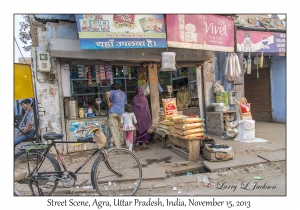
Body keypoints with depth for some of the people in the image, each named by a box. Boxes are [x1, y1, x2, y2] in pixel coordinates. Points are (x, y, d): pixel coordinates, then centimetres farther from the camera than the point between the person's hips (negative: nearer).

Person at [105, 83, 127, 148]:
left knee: (114, 130, -5)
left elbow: (107, 93, -18)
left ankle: (118, 147, -10)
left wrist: (108, 103, -10)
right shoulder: (123, 93, 21)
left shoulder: (113, 92, 5)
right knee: (119, 129, 13)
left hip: (113, 112, -4)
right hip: (121, 113, 4)